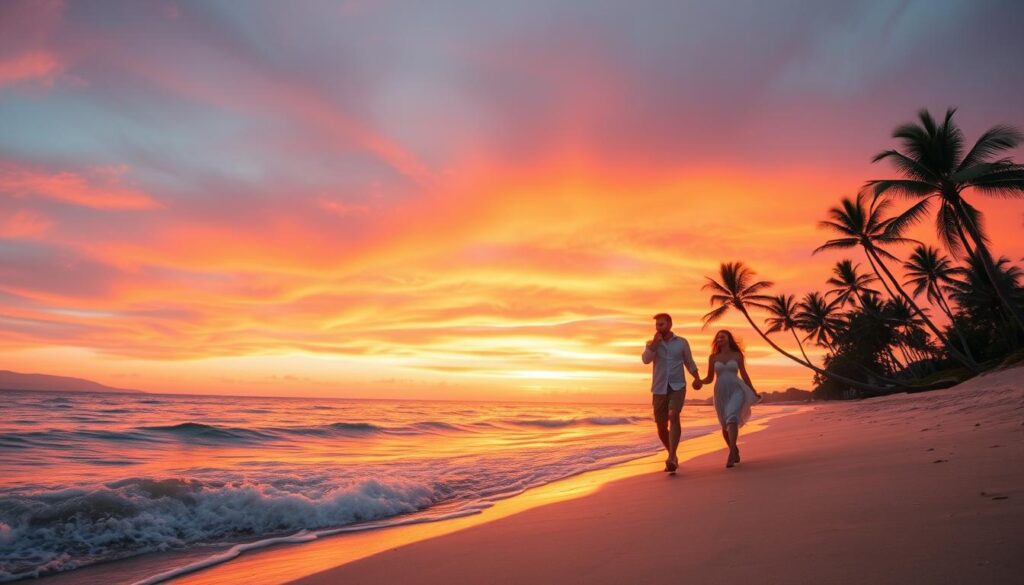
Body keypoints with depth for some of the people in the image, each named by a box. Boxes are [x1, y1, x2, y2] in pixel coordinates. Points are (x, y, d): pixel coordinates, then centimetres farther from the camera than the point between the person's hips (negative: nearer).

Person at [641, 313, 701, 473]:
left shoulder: (682, 342, 5)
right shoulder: (651, 343, 6)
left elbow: (689, 362, 13)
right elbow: (645, 359, -12)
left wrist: (697, 378, -3)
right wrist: (656, 341, -14)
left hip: (677, 387, -2)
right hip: (659, 389, 2)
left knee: (673, 416, -27)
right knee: (661, 428, 6)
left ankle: (671, 458, -30)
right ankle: (673, 456, 30)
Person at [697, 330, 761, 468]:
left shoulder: (737, 355, 6)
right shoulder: (713, 357, 9)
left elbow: (744, 375, 14)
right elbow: (709, 378, 10)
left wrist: (754, 392, 17)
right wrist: (699, 381, -11)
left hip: (736, 390, -3)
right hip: (721, 393, 3)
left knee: (731, 418, -27)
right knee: (725, 426, 10)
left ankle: (731, 454, -30)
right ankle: (735, 451, 34)